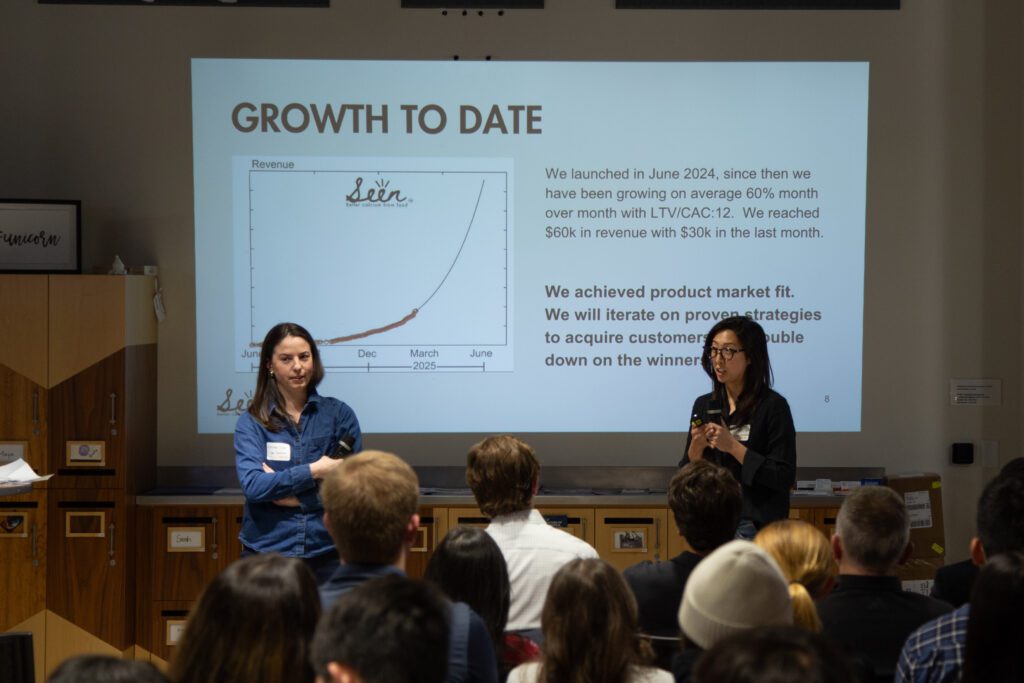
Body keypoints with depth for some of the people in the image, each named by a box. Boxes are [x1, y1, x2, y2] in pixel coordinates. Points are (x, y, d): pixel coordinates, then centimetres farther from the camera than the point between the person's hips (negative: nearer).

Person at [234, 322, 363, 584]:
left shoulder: (339, 414, 3)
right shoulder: (251, 423, 3)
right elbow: (253, 485, -11)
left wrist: (285, 489, -11)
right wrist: (314, 471, -14)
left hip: (326, 553, 0)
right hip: (267, 551, 0)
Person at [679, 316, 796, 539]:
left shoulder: (773, 406, -9)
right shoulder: (703, 405, 7)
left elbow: (784, 478, -14)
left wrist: (734, 447, -18)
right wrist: (696, 447, -10)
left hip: (756, 525, -5)